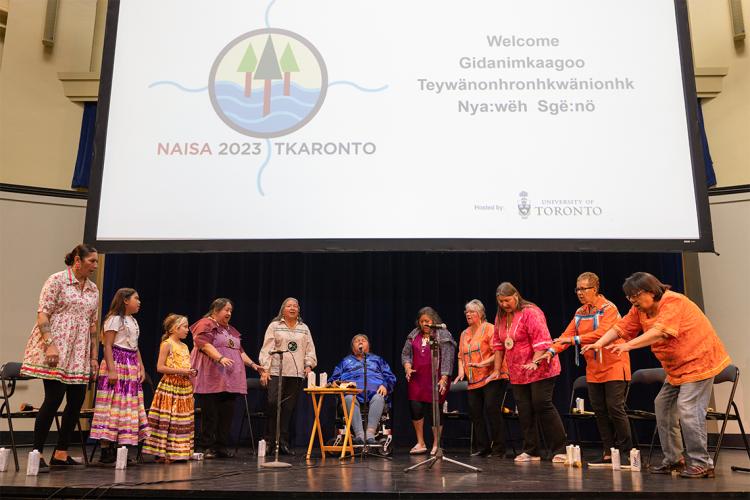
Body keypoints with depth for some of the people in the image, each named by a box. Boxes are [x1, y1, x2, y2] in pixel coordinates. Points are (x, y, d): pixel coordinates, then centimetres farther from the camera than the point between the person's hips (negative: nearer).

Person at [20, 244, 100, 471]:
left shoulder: (93, 289, 14)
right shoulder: (57, 280, -4)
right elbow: (42, 314, -11)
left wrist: (94, 356, 13)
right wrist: (49, 345, -21)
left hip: (78, 353, 7)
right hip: (55, 350, -7)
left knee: (77, 401, 4)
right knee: (54, 398, -10)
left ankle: (61, 453, 15)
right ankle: (37, 454, 1)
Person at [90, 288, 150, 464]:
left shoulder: (133, 321, 19)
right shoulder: (115, 319, -7)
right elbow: (107, 346, -13)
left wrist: (141, 367, 13)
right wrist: (111, 370, -21)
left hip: (131, 367, 9)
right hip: (117, 364, -9)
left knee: (128, 407, 7)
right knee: (112, 405, -8)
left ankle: (114, 449, 12)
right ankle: (105, 451, -4)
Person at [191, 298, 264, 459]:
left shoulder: (231, 330, 25)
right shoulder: (205, 324, 0)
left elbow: (240, 351, 26)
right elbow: (204, 344, -15)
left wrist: (252, 364, 14)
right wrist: (220, 358, -27)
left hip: (230, 382, 7)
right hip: (212, 380, -7)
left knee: (227, 414, 3)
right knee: (210, 415, -4)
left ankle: (222, 447, 10)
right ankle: (208, 448, 4)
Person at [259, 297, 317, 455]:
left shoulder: (304, 328, 18)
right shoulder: (274, 326, 9)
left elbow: (310, 349, 16)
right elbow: (267, 348, 2)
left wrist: (308, 365, 1)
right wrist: (265, 369, -7)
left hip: (297, 374, 3)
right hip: (276, 372, -3)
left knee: (289, 408, 0)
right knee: (273, 404, -13)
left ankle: (283, 442, 6)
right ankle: (270, 441, -2)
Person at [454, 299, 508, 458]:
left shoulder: (489, 329, -4)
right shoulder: (464, 334, 19)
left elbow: (497, 352, -13)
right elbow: (461, 356, 22)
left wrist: (482, 364, -22)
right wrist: (461, 370, 5)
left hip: (491, 378, -7)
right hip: (473, 381, 7)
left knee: (491, 409, -12)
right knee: (475, 412, 3)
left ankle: (498, 448, -2)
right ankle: (482, 448, 13)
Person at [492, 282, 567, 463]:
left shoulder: (530, 312, -13)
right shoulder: (501, 317, 10)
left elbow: (541, 339, -20)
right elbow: (498, 344, 17)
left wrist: (535, 362, -27)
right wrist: (497, 369, 16)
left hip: (540, 370, -7)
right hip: (517, 373, 7)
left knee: (542, 405, -10)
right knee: (524, 412, 7)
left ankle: (559, 450, -2)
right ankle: (531, 451, 15)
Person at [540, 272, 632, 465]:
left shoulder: (609, 308, -10)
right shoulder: (580, 313, 11)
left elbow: (602, 333, -25)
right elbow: (567, 334, 4)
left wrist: (575, 339, -31)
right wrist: (552, 350, -12)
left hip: (613, 367, -6)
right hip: (593, 370, 7)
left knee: (615, 408, -7)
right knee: (600, 411, 6)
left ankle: (626, 451, 6)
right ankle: (608, 453, 13)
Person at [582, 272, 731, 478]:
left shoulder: (673, 302, -23)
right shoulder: (640, 309, 3)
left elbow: (660, 331, -36)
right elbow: (621, 327, -3)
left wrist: (629, 345, -44)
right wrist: (599, 343, -19)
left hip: (698, 360, -10)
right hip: (676, 367, 10)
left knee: (688, 409, -16)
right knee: (663, 405, 11)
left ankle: (701, 463, -6)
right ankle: (674, 459, 20)